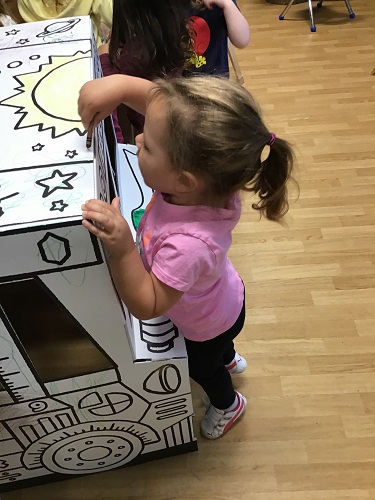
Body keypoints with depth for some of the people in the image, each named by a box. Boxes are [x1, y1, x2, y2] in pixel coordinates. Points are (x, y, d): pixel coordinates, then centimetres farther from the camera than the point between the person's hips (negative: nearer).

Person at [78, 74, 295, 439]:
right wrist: (120, 84, -41)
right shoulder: (207, 181, -33)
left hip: (207, 327, -5)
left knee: (202, 367, 32)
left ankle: (227, 404, 66)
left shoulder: (188, 244, -51)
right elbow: (161, 105, -22)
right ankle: (229, 359, 76)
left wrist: (120, 249, -53)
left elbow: (146, 306, -37)